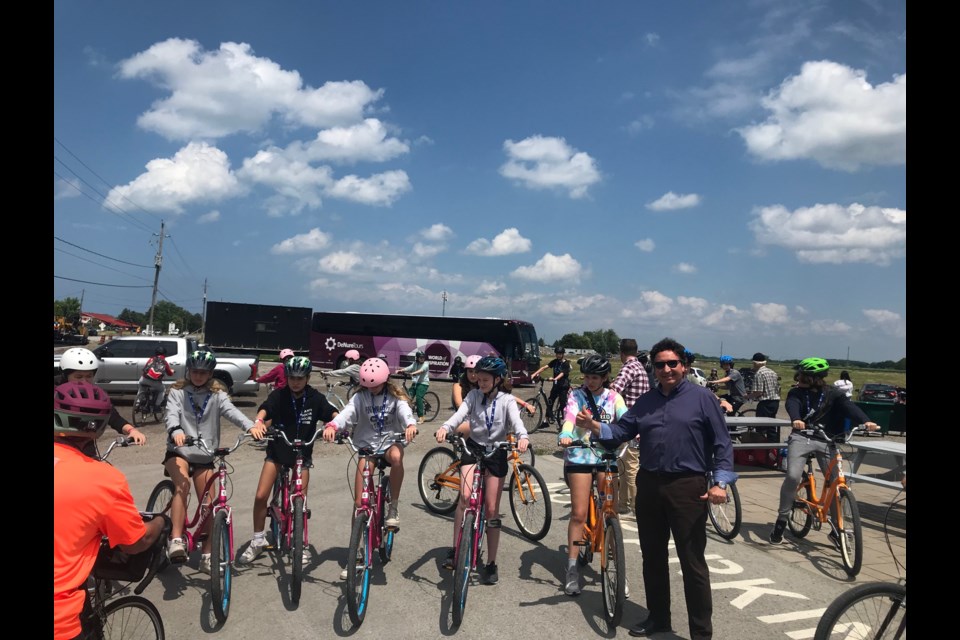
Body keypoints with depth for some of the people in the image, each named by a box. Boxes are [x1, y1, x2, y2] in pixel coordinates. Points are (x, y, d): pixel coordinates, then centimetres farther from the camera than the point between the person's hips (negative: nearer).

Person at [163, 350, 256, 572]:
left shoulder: (217, 394, 0)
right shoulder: (177, 392, -1)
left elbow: (231, 411, -17)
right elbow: (171, 414, -19)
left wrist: (251, 426, -38)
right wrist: (176, 431, -42)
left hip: (204, 456, 2)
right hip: (179, 452, -2)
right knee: (182, 486, -32)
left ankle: (206, 556, 14)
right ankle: (176, 541, -34)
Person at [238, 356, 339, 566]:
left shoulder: (315, 398, -11)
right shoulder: (278, 396, -12)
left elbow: (333, 414, -22)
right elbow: (264, 410, -28)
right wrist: (258, 422, -50)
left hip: (302, 454, 0)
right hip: (277, 450, 0)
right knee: (261, 496, -6)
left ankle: (301, 545, 20)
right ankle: (258, 540, 16)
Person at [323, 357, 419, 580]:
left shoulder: (395, 396, -3)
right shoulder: (360, 397, -3)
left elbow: (405, 411, -22)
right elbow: (346, 413, -20)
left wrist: (411, 425, -47)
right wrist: (332, 426, -43)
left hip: (390, 442, -1)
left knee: (396, 456, -39)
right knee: (360, 501, -5)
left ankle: (393, 506, -18)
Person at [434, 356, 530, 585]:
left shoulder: (507, 400, -4)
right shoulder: (474, 396, -1)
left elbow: (516, 420, -22)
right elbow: (459, 415, -17)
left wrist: (522, 437, -45)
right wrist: (444, 427, -39)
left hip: (496, 452, 0)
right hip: (473, 448, 1)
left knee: (492, 509, 3)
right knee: (465, 496, -23)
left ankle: (491, 563, 16)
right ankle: (455, 550, -10)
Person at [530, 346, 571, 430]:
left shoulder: (566, 363, -10)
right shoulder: (555, 361, 6)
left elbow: (562, 373, -25)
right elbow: (545, 367, -3)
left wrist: (555, 379, -45)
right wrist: (535, 373, -16)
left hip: (564, 386, -6)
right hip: (556, 385, 6)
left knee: (562, 403, -6)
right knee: (549, 402, 5)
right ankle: (546, 421, 14)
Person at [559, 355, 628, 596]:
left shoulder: (613, 398, 4)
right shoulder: (576, 395, -1)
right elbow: (570, 417, -18)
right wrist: (565, 436, -40)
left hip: (607, 456, 2)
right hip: (580, 457, -2)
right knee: (578, 514, -2)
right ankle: (572, 568, 8)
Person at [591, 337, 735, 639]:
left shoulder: (702, 398, -3)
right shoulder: (645, 401, 12)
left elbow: (722, 443, -4)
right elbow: (620, 430, 8)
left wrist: (720, 482, -14)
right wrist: (595, 426, -10)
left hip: (687, 487, -5)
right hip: (649, 485, 5)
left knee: (693, 563, 1)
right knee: (652, 557, 16)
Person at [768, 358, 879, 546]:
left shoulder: (833, 393, 1)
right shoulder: (796, 392, 1)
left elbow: (849, 407, -16)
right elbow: (792, 405, -20)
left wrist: (865, 421, -36)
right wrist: (796, 419, -43)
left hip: (825, 440, 1)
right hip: (801, 437, -1)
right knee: (792, 476, -17)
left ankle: (835, 528, 18)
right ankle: (781, 519, 1)